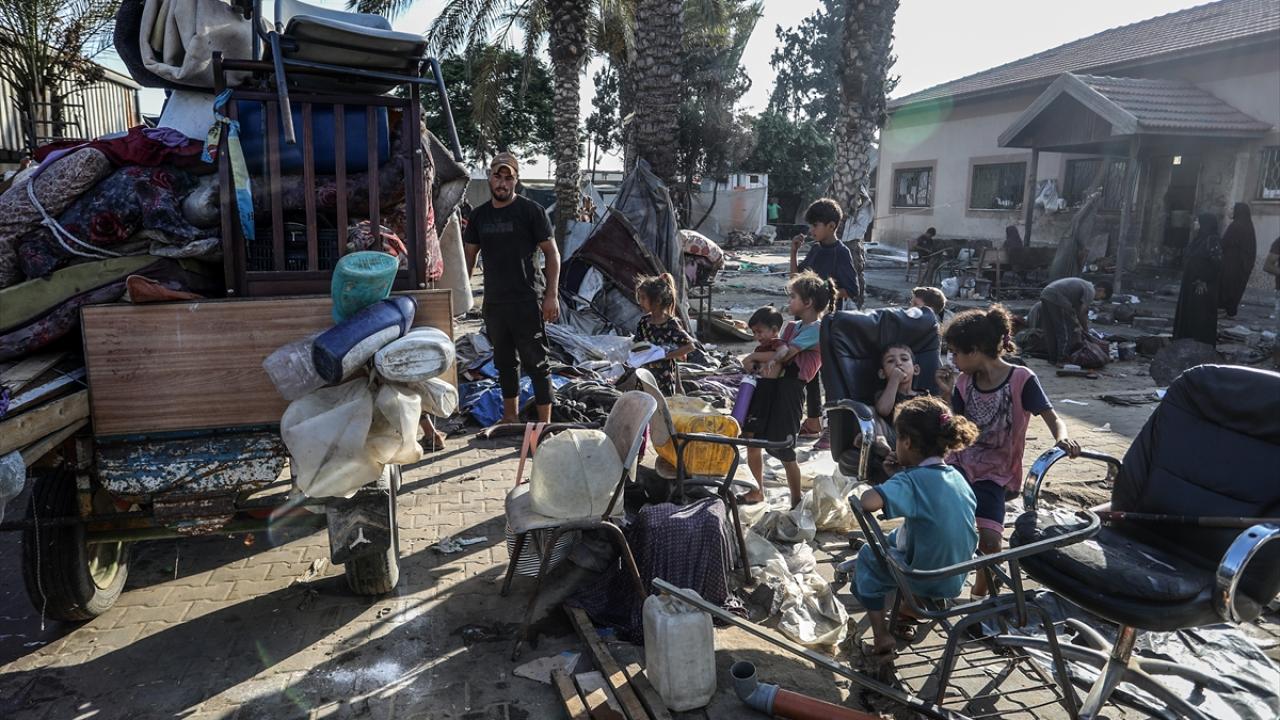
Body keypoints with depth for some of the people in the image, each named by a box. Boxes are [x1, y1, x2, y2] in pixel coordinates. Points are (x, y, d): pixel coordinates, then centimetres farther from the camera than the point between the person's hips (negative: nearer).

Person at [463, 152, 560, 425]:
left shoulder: (531, 211, -5)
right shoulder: (479, 215, 10)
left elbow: (552, 253, -6)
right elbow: (470, 255, 18)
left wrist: (552, 294, -13)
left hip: (526, 302, -6)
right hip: (493, 302, 6)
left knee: (536, 364, -2)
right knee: (504, 362, 16)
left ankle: (544, 423, 5)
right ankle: (510, 416, 31)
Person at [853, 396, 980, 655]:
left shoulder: (912, 480, -23)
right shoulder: (956, 476, -1)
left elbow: (869, 502, -39)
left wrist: (869, 492, -16)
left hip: (929, 581, -7)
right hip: (957, 578, 7)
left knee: (867, 556, 17)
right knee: (896, 538, 28)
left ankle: (882, 636, 15)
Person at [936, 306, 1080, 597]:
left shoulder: (1021, 379, -10)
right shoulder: (964, 382, 2)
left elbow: (1051, 417, -14)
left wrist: (1063, 438, -36)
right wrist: (949, 396, -11)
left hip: (995, 474, -3)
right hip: (960, 464, 3)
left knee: (990, 538, -22)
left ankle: (979, 594, 10)